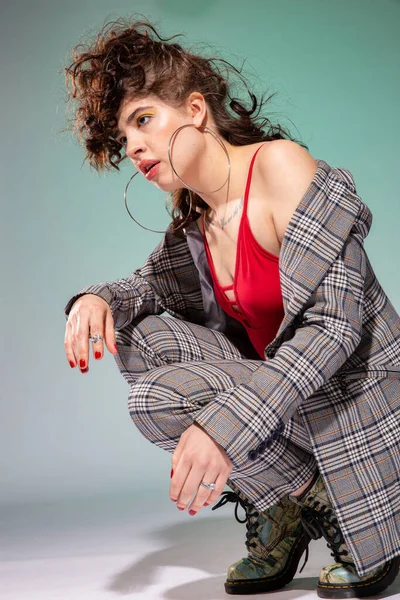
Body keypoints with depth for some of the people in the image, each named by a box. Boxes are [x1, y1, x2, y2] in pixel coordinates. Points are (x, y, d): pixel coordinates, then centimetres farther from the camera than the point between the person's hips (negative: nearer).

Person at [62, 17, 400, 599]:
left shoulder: (278, 164, -18)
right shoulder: (195, 218, 5)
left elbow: (337, 321, -24)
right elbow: (153, 283, 19)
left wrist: (229, 421, -33)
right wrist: (97, 298, -7)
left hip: (352, 393, -7)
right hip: (272, 386, 7)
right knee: (139, 333, -7)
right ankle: (278, 505, 0)